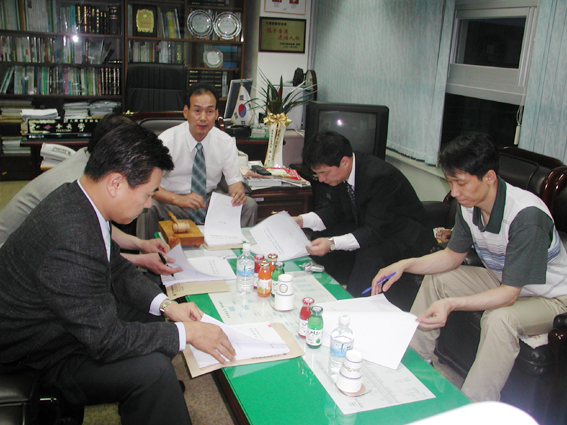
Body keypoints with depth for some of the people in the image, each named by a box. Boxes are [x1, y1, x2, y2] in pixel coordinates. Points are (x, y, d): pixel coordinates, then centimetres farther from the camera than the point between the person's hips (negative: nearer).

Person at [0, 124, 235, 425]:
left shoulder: (77, 198, -7)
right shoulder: (71, 243, -37)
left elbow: (116, 267, 8)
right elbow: (106, 340, -29)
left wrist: (165, 304, -3)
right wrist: (186, 332, -20)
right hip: (37, 352, -10)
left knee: (151, 313, 16)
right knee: (152, 369, -26)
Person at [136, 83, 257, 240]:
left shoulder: (225, 142, -3)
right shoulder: (167, 140, -13)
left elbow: (234, 180, -1)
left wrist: (238, 192, -28)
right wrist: (178, 199, -38)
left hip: (211, 199, 3)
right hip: (171, 201, -2)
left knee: (249, 205, -21)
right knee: (147, 207, -34)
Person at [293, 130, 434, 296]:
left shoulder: (379, 175, -32)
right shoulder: (340, 172, -8)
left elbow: (375, 231, -32)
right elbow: (336, 209, 5)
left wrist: (333, 243, -42)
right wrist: (302, 220, -11)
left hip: (405, 236, -8)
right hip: (369, 228, 8)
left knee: (368, 257, -35)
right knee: (320, 238, -6)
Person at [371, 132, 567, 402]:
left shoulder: (526, 215, -34)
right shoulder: (469, 204, -13)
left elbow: (509, 294, -33)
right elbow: (453, 257, 1)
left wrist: (451, 304, -46)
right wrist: (404, 265, -14)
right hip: (504, 280, 8)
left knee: (499, 318, -36)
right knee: (435, 278, 2)